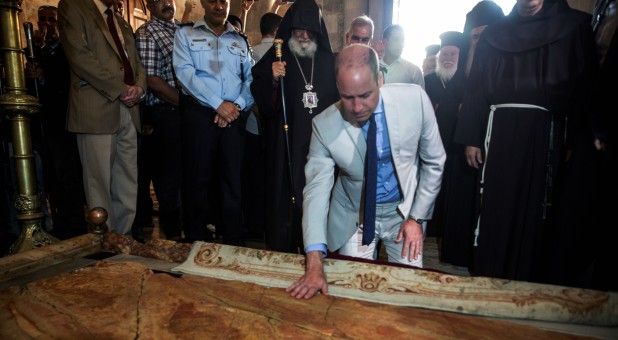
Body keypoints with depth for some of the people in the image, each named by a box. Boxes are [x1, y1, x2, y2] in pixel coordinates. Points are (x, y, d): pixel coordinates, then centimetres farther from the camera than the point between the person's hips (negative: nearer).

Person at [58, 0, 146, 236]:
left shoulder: (122, 23, 26)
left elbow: (137, 63, 22)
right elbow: (79, 55, -8)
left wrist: (139, 87, 0)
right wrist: (120, 89, -12)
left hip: (128, 111, 6)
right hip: (97, 110, -6)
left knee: (128, 185, 6)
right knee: (100, 183, -4)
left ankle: (124, 237, 15)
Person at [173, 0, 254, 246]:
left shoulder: (240, 41, 18)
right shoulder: (185, 34, 9)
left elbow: (251, 78, 8)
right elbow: (185, 72, -6)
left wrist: (237, 105, -10)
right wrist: (218, 104, -14)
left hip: (235, 117, 3)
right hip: (199, 114, -2)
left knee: (233, 180, 5)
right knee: (198, 179, 2)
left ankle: (235, 243, 15)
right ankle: (197, 243, 16)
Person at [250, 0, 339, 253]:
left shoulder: (329, 61, 11)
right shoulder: (276, 59, 4)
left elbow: (338, 102, 13)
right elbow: (262, 102, -3)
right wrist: (273, 80, -21)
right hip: (285, 148, -2)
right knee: (285, 201, 1)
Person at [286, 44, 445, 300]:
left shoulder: (415, 99, -18)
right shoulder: (324, 126, -20)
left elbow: (433, 162, -5)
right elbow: (316, 188, -19)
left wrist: (417, 217, -5)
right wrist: (314, 264, -27)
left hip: (404, 211, 1)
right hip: (354, 217, 0)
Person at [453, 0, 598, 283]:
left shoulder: (575, 26, 10)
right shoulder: (493, 34, 14)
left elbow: (586, 87, 5)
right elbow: (476, 89, 8)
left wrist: (577, 141, -4)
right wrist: (471, 138, 0)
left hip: (547, 134, -1)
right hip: (500, 133, 1)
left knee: (536, 209, 2)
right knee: (495, 209, 1)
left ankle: (528, 284, 15)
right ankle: (489, 279, 12)